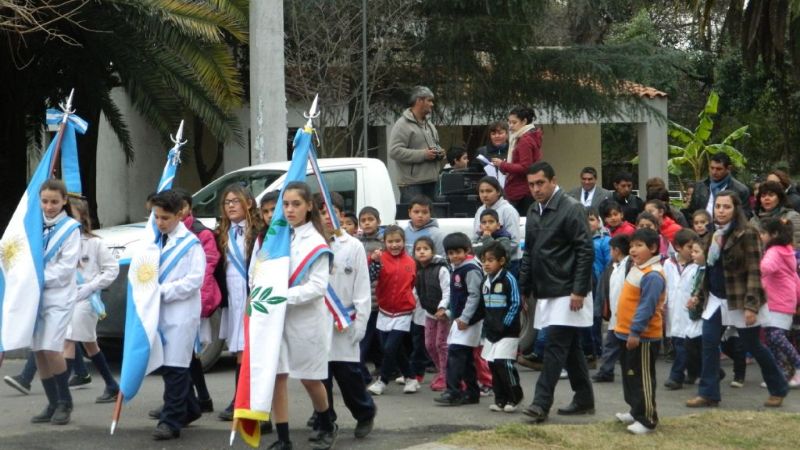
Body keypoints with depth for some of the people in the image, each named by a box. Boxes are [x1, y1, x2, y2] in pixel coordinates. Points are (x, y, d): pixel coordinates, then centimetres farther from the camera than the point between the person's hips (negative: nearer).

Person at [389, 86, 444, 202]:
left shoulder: (429, 124, 19)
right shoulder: (403, 125, -10)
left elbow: (436, 144, 33)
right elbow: (394, 151, -20)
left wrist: (440, 152, 7)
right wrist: (423, 154, -21)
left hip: (431, 181, 9)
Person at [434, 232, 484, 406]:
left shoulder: (471, 269, -14)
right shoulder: (456, 269, 15)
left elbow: (474, 295, -20)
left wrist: (465, 318, -22)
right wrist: (455, 316, 17)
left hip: (469, 321, -10)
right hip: (459, 319, 10)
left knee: (455, 354, -14)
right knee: (466, 358, 12)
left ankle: (453, 393, -15)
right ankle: (472, 393, 18)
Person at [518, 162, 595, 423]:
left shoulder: (571, 209, -11)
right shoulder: (533, 212, 14)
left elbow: (586, 251, -15)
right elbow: (529, 254, 21)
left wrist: (579, 291, -19)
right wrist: (524, 290, 17)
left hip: (567, 294, -8)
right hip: (546, 293, 8)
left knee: (555, 345, -12)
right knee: (569, 347, 13)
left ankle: (541, 403, -15)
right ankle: (584, 400, 20)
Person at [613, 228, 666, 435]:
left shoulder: (653, 275, -21)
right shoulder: (637, 268, 12)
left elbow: (647, 306, -25)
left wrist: (635, 331, -25)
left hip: (642, 337, -10)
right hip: (627, 333, 10)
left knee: (642, 378, -4)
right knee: (629, 375, 18)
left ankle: (647, 419, 3)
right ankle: (636, 412, 30)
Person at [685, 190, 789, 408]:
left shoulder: (746, 234, -15)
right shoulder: (715, 235, 8)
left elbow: (754, 272, -18)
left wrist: (751, 305, -23)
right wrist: (699, 295, 14)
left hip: (738, 300, -7)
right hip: (716, 299, 7)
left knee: (753, 346, 5)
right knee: (709, 344, 0)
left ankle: (778, 388, 23)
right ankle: (708, 393, 6)